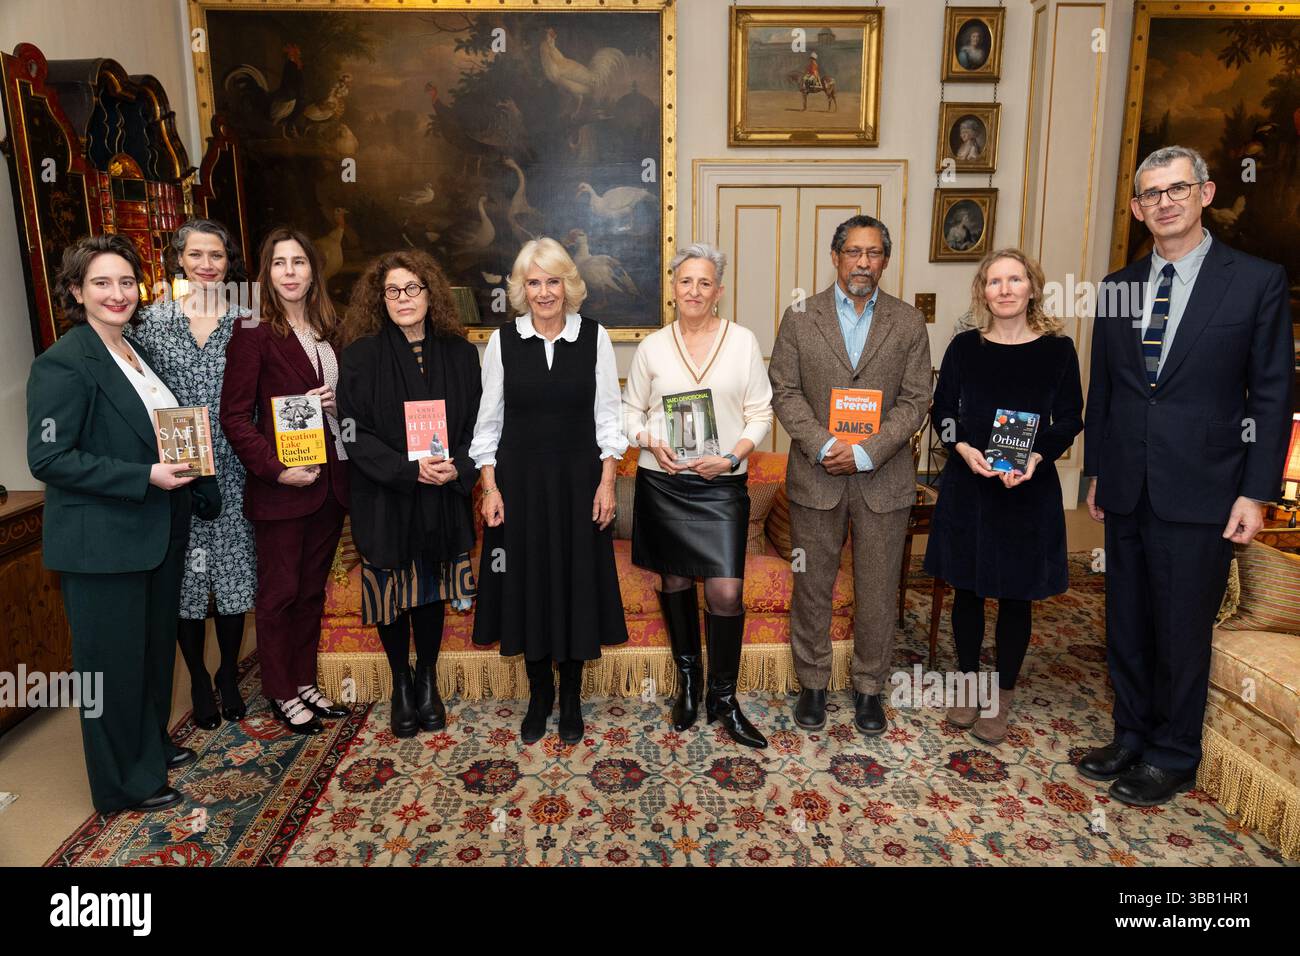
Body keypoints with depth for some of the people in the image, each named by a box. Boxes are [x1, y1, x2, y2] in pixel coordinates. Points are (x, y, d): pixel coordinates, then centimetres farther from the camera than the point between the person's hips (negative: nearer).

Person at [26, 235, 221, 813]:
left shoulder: (137, 354, 11)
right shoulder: (62, 363, -15)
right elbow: (47, 459, -20)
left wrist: (195, 488, 8)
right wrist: (145, 478, -23)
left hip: (158, 532, 8)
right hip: (101, 541, -8)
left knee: (156, 645, 20)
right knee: (114, 659, 6)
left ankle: (151, 745, 41)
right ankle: (125, 782, 24)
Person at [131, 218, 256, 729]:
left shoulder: (248, 322, 2)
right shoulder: (153, 319, 3)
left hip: (233, 471, 0)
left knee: (233, 572, 8)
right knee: (185, 576, 8)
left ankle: (229, 675, 27)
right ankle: (199, 680, 26)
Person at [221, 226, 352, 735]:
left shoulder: (326, 331, 11)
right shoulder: (253, 333, -8)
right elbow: (235, 416, -10)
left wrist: (336, 403, -4)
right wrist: (275, 469, -18)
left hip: (329, 479, 6)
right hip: (280, 485, -6)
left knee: (312, 588, 15)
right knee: (279, 592, 7)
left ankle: (305, 683, 29)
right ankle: (281, 693, 22)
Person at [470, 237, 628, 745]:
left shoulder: (594, 337, -1)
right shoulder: (503, 341, 0)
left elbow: (608, 415, 0)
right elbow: (488, 419, 3)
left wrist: (607, 482, -6)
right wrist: (490, 487, -4)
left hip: (578, 477, 0)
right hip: (520, 479, 1)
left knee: (577, 582, 7)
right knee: (528, 583, 8)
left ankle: (571, 698, 26)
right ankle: (539, 697, 28)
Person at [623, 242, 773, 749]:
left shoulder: (743, 342, 1)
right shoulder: (652, 346, 4)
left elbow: (760, 413, 2)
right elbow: (631, 410, 11)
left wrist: (732, 457, -13)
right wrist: (650, 441, -9)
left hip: (721, 484, -1)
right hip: (663, 482, 2)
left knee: (727, 590, -7)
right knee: (675, 580, 12)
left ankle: (723, 697, 12)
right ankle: (688, 682, 31)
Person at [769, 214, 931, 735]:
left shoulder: (908, 323, 3)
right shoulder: (800, 317, 2)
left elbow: (915, 400, -1)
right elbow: (784, 390, -2)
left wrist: (866, 452, -14)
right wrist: (823, 444, -15)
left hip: (883, 479, 1)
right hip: (816, 475, 0)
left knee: (877, 591, 9)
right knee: (812, 586, 10)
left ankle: (869, 687, 28)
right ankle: (813, 683, 28)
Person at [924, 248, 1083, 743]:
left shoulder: (1057, 348, -2)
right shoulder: (964, 346, 1)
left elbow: (1069, 420, 0)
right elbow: (942, 410, 5)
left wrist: (1036, 458, -18)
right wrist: (964, 448, -14)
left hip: (1030, 488, -1)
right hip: (967, 484, 1)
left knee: (1016, 595, 8)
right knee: (967, 588, 10)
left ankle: (1002, 697, 25)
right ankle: (969, 681, 30)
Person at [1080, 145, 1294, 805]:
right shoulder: (1117, 288, 8)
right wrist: (1096, 471, 12)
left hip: (1200, 493, -4)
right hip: (1127, 491, 4)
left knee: (1182, 631, 6)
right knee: (1127, 625, 13)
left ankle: (1172, 758, 24)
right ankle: (1131, 739, 31)